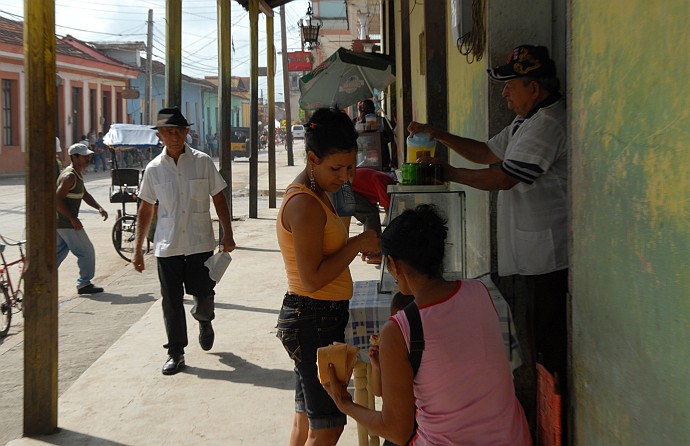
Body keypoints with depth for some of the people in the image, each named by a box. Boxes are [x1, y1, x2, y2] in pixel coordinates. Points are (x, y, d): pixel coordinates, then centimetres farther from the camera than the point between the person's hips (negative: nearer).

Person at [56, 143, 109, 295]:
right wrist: (73, 219, -24)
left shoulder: (78, 174, 13)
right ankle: (84, 284, 8)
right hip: (66, 223, -10)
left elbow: (85, 195, 22)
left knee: (60, 252, 16)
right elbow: (57, 199, -24)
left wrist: (99, 208, 7)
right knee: (87, 252, -1)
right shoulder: (69, 176, -19)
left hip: (61, 222, 10)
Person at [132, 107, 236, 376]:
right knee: (171, 301, 4)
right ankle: (176, 353, 16)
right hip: (167, 245, 1)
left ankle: (203, 319, 39)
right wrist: (138, 249, 8)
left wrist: (227, 234, -1)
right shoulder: (154, 169, 2)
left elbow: (219, 200, 5)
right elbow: (146, 210, 9)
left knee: (204, 295, 3)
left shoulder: (203, 162, -1)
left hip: (200, 243, -1)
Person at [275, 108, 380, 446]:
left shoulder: (315, 195, 12)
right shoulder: (305, 205, -21)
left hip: (316, 318, 10)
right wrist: (357, 244, -18)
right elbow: (312, 279, -23)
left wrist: (360, 246, 8)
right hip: (315, 319, -10)